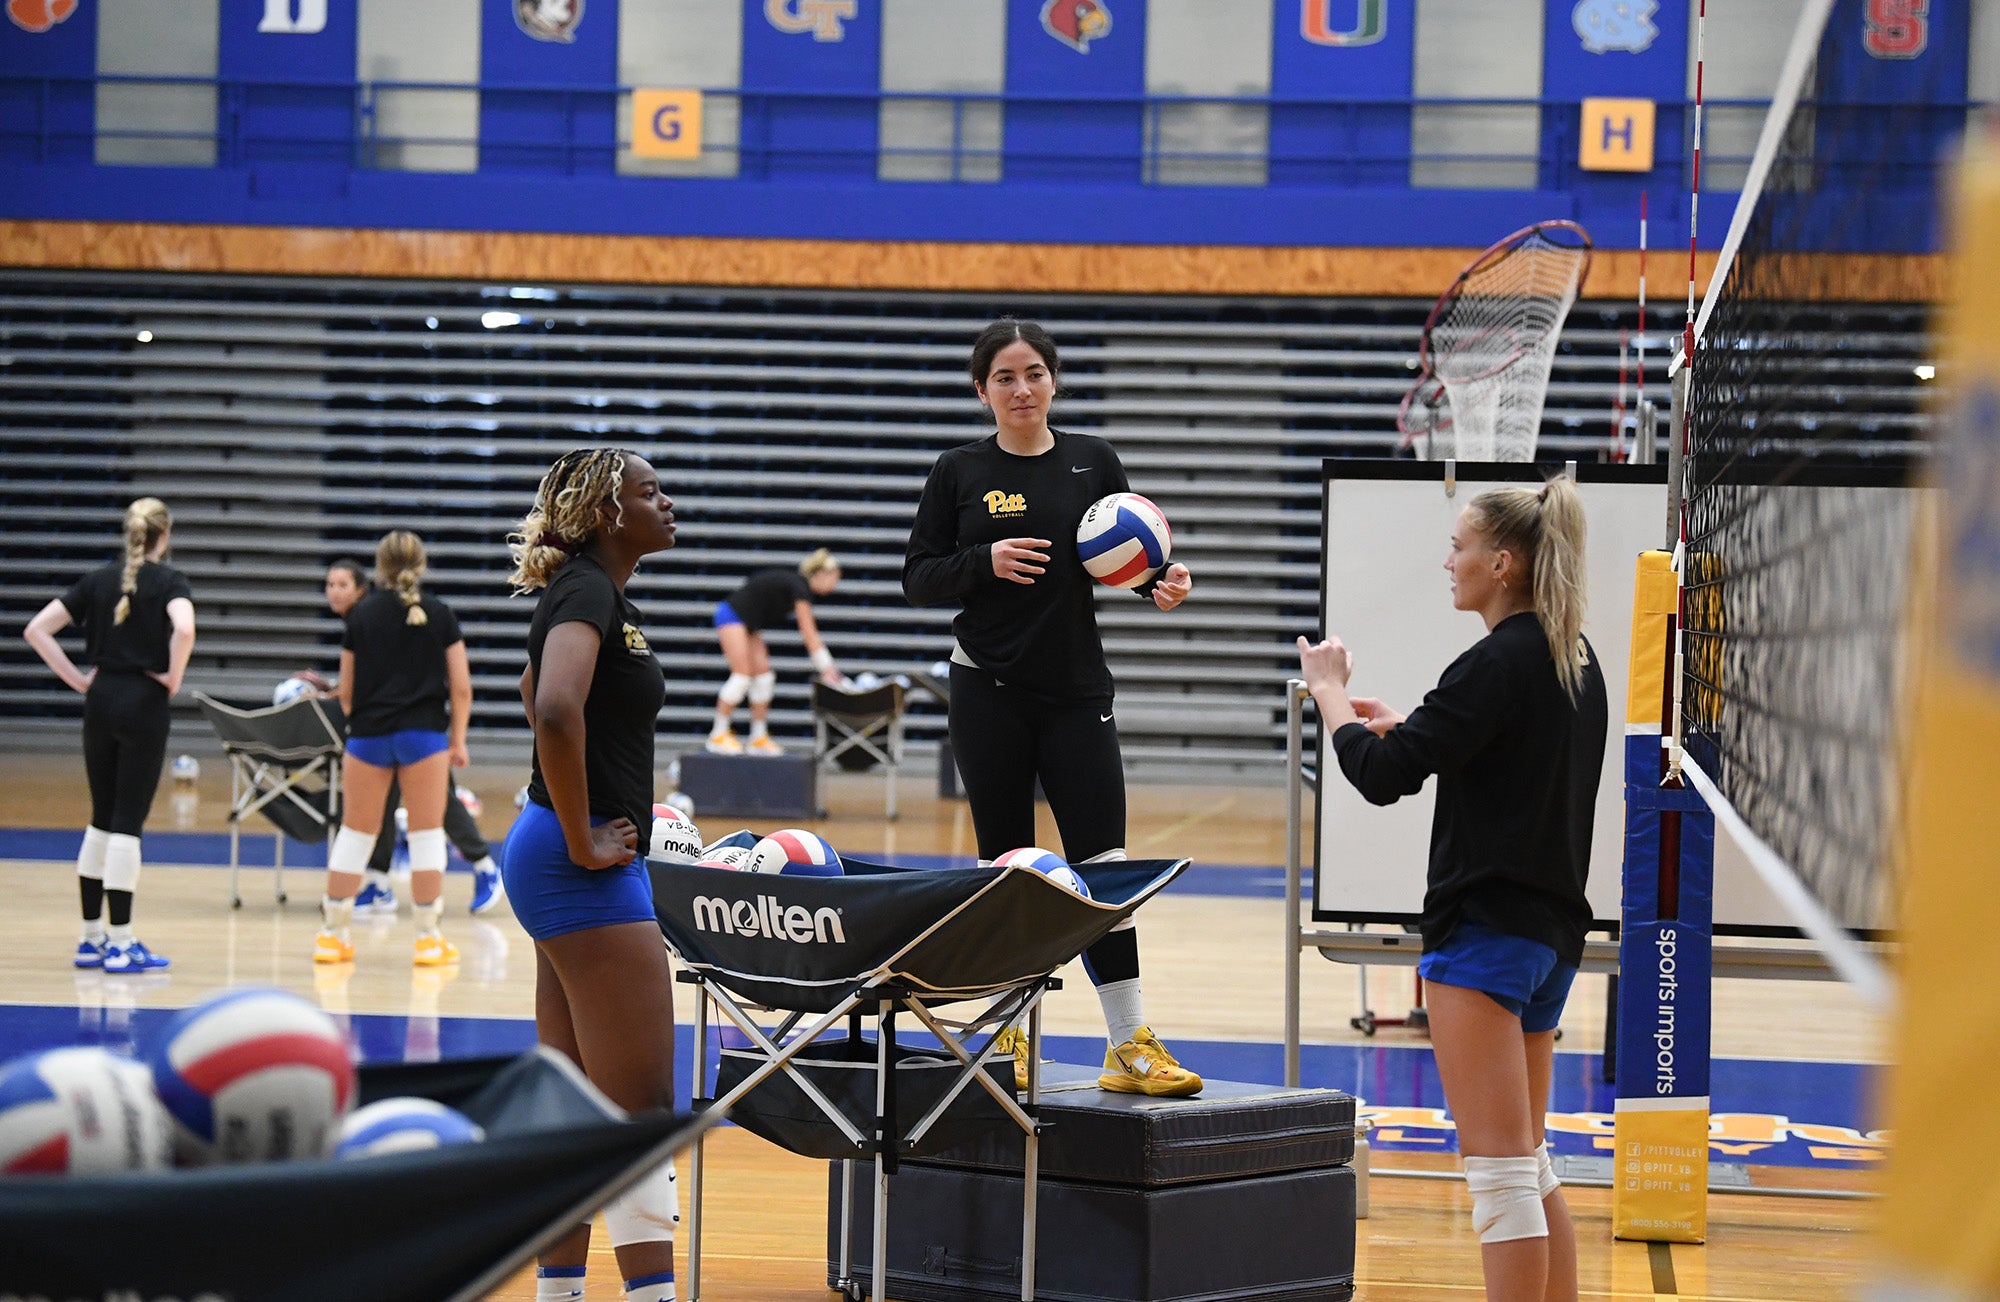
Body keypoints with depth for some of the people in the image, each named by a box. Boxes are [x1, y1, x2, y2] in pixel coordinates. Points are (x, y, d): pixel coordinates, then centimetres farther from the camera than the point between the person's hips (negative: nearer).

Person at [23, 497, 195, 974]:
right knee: (126, 823, -3)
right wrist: (173, 677, -11)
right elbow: (184, 630, -26)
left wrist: (77, 679, 5)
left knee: (102, 820, 14)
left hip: (100, 703, 5)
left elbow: (36, 630, 3)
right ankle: (120, 944, -2)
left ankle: (91, 938, 17)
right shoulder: (169, 581, -4)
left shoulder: (98, 579, 9)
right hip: (144, 705, -5)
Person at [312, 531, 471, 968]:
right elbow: (461, 687, 1)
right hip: (424, 732, -1)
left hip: (369, 734, 1)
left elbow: (346, 691, 7)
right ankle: (428, 937, 4)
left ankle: (333, 933, 15)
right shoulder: (440, 614, 3)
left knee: (356, 830, 10)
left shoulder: (362, 614, 4)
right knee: (426, 833, 4)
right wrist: (458, 740, 10)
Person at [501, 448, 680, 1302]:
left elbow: (535, 693, 35)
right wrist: (583, 842, -24)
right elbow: (557, 710, -33)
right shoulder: (586, 592, -14)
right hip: (586, 869, -10)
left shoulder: (596, 593, 15)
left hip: (571, 867, 10)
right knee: (641, 1107, -9)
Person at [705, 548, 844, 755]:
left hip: (749, 624, 10)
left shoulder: (804, 589, 9)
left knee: (763, 677, 5)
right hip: (732, 615, -10)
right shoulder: (799, 588, -19)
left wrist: (829, 666, 10)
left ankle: (759, 738, 7)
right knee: (742, 675, -14)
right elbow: (808, 636, -20)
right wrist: (825, 668, -17)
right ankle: (718, 736, -9)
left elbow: (811, 635, 13)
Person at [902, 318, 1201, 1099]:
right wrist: (985, 562, -15)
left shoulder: (1092, 462, 6)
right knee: (1005, 863, 5)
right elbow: (918, 579, 2)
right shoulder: (960, 473, 2)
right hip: (989, 696, -1)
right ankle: (1011, 1033, 17)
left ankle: (1130, 1044, -4)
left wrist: (1161, 585, -10)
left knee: (1101, 860, -5)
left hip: (1077, 691, 1)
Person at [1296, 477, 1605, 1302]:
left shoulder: (1498, 663, -16)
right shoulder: (1576, 661, 12)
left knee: (1500, 1165, -8)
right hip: (1554, 925, 10)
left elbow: (1382, 776, -18)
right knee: (1528, 1160, 19)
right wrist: (1406, 728, 17)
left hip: (1485, 926, -10)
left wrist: (1329, 692, -2)